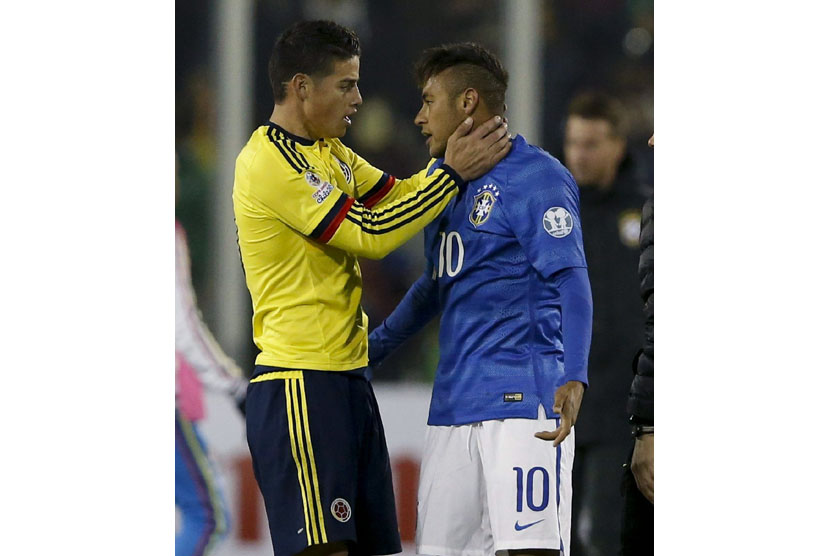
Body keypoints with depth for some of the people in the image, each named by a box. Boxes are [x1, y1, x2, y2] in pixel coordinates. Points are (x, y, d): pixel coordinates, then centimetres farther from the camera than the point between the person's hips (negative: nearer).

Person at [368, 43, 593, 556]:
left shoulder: (534, 177, -7)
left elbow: (572, 282, -16)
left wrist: (574, 378, -29)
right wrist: (369, 351, 34)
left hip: (521, 396, -9)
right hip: (452, 406, 9)